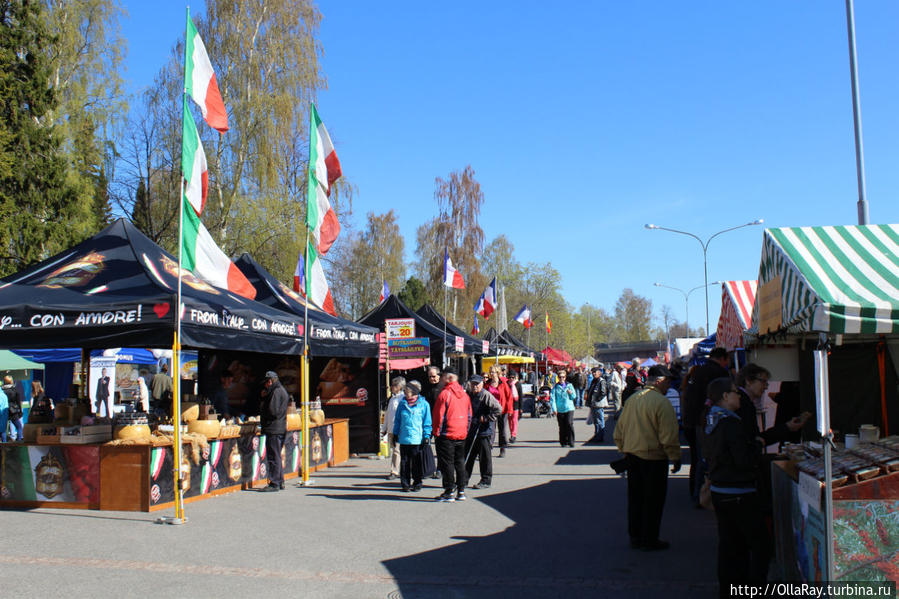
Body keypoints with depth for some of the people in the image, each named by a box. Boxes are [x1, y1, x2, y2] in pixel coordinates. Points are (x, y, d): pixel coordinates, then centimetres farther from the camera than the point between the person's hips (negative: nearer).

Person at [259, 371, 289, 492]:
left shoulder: (276, 392, -13)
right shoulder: (281, 390, 19)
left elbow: (273, 411, -20)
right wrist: (264, 398, 5)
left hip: (273, 429, -10)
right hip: (280, 428, 10)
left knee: (273, 457, -6)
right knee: (276, 456, 16)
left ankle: (274, 484, -4)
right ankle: (279, 482, 21)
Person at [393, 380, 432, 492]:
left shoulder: (423, 404, -2)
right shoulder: (402, 404, 7)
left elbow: (427, 422, 1)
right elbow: (397, 420, 15)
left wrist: (426, 437, -4)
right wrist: (395, 433, 12)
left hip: (418, 440, -3)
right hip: (404, 439, 3)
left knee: (417, 463, 4)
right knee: (404, 462, 6)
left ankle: (417, 484, 17)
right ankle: (405, 484, 16)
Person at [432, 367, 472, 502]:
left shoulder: (445, 394, -14)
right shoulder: (464, 394, 7)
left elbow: (439, 415, -13)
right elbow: (469, 415, 12)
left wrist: (436, 432, -3)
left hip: (447, 435, -6)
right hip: (461, 435, 6)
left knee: (447, 463, 0)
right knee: (460, 462, 13)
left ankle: (449, 492, 2)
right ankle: (461, 491, 17)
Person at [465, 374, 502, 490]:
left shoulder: (486, 395, -13)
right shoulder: (469, 395, 9)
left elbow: (498, 409, -19)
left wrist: (486, 418, -16)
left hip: (484, 431, -7)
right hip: (471, 430, 7)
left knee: (484, 456, 2)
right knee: (467, 455, 12)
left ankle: (486, 481, 12)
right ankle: (464, 479, 21)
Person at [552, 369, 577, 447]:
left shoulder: (569, 385, 10)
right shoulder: (555, 387, 5)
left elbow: (574, 397, 11)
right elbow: (553, 398, 2)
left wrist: (571, 393, -11)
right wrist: (554, 408, -7)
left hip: (569, 408, 0)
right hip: (560, 410, 0)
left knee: (570, 424, -12)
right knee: (562, 427, 3)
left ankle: (571, 442, -7)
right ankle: (563, 442, 15)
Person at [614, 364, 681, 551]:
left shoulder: (631, 399, 7)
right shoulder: (661, 402, -15)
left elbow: (619, 432, 13)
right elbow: (669, 436, -16)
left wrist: (625, 452, 22)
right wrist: (676, 458, -5)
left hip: (632, 455, 7)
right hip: (653, 458, -7)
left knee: (635, 498, 15)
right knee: (653, 500, 5)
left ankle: (635, 536, 24)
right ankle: (649, 540, 11)